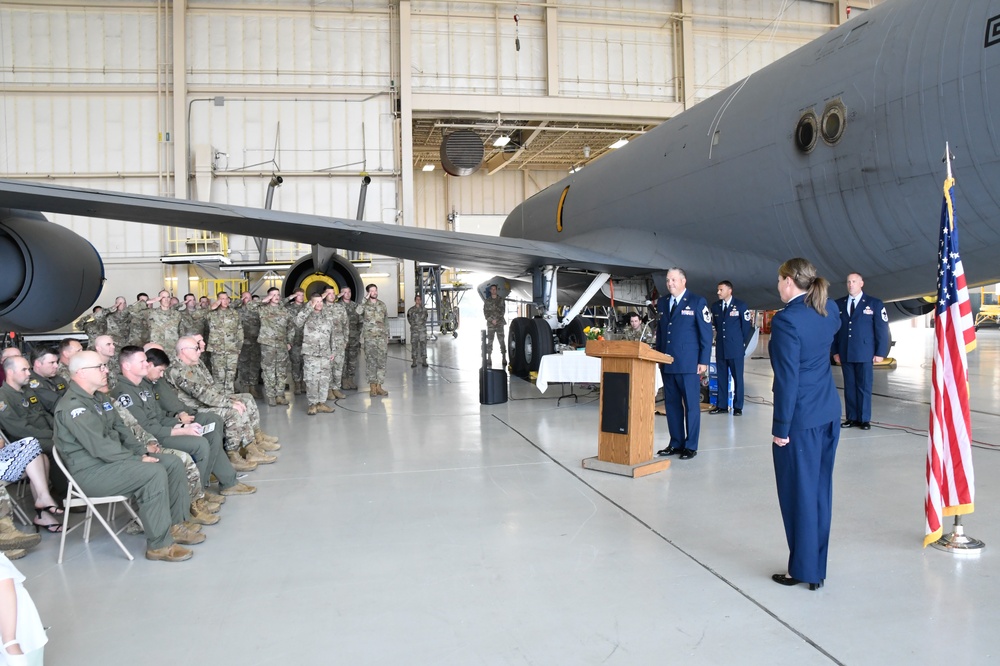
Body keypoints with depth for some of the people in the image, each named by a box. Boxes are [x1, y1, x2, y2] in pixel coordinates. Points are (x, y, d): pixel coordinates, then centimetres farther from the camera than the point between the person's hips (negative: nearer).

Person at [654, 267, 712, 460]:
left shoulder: (697, 302, -2)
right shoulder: (662, 303, 13)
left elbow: (706, 333, -3)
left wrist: (703, 361, -8)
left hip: (689, 364, -5)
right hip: (667, 364, 5)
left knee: (691, 405, 1)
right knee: (671, 404, 8)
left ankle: (691, 446, 9)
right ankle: (676, 443, 18)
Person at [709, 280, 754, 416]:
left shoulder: (741, 305, -3)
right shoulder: (715, 306, 8)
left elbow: (746, 326, 1)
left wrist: (742, 343, 4)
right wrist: (721, 336, 13)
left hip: (735, 348, -4)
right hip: (720, 347, 4)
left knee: (737, 377, 1)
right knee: (721, 377, 6)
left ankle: (738, 406, 7)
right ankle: (721, 405, 12)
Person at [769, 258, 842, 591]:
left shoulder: (786, 320, -18)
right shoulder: (829, 311, 4)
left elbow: (787, 379, -19)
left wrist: (780, 427, -14)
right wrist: (818, 289, 19)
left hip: (801, 418, -8)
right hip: (828, 413, 8)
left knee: (799, 492, 4)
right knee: (820, 490, 14)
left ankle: (803, 569, 16)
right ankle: (816, 568, 25)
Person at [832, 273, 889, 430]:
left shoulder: (874, 304, 1)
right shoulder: (839, 304, 8)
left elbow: (882, 329, -1)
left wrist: (880, 353, -7)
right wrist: (835, 351, 3)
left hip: (865, 353, -3)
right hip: (845, 354, 3)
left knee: (864, 387, 2)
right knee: (849, 387, 6)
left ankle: (864, 419, 10)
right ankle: (852, 418, 12)